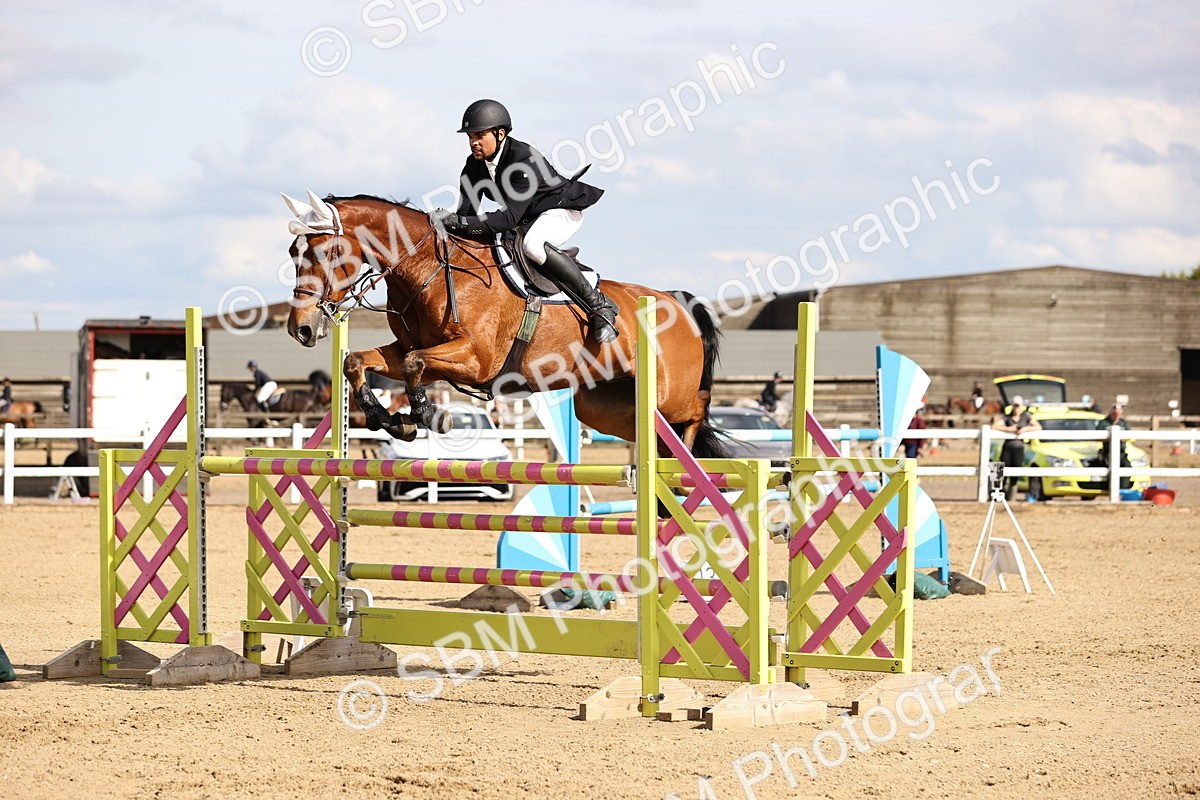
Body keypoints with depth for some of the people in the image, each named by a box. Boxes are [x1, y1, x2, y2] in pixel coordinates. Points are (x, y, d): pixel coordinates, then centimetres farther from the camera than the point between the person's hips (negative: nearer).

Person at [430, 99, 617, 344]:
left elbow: (509, 217, -39)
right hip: (526, 220, 9)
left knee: (532, 245, -38)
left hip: (562, 211, -9)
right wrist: (449, 223, -33)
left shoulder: (525, 160, -33)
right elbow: (466, 211, -10)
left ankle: (599, 305, -29)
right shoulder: (474, 165, -8)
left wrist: (459, 222, -47)